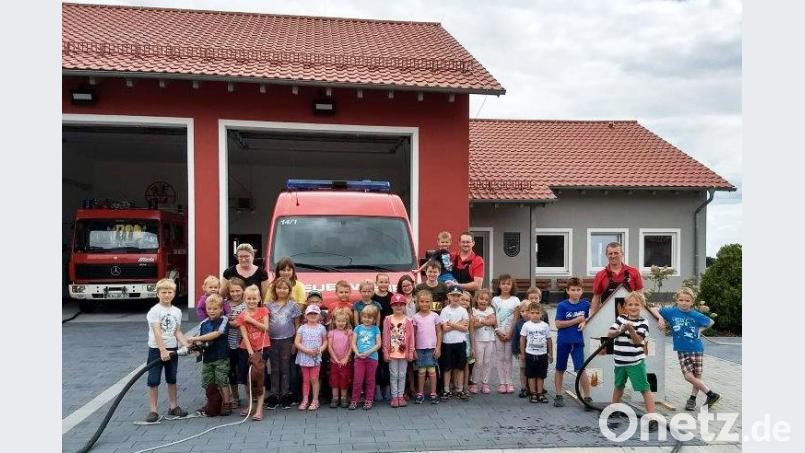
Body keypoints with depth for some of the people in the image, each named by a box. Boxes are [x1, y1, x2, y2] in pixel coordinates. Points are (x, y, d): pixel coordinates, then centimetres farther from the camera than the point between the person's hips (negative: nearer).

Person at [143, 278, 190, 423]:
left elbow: (178, 332, 6)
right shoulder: (154, 311, -12)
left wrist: (187, 345, -8)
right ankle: (152, 411, 7)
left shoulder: (177, 312, 5)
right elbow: (157, 332, -20)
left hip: (172, 349, 5)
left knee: (172, 379, 14)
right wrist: (162, 350, -28)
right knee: (153, 381, 0)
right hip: (156, 349, -5)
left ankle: (173, 407, 26)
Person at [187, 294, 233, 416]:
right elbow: (200, 339, 10)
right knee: (207, 383, 9)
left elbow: (216, 334, -21)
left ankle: (227, 404, 10)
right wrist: (196, 344, -15)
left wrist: (196, 338, -23)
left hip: (221, 357, -5)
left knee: (222, 382, -2)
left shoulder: (224, 320, -8)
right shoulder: (204, 323, 9)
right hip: (207, 357, 5)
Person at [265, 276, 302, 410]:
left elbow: (297, 324, 2)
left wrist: (296, 341, -2)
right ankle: (274, 396, 15)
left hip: (287, 340, -2)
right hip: (273, 340, 2)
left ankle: (285, 395, 14)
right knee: (274, 369, 8)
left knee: (285, 368, 5)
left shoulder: (292, 305, -1)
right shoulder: (270, 305, 4)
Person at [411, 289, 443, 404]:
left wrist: (438, 347, -4)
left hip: (432, 348, -1)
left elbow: (439, 332, 2)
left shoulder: (435, 316, 0)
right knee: (421, 371, 7)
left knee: (431, 370, 1)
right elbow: (413, 334, 4)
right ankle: (420, 394, 15)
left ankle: (433, 393, 11)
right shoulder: (415, 317, 1)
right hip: (420, 348, 1)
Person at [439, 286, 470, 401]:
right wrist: (459, 324, -10)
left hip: (460, 342, 2)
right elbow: (445, 328, -11)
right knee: (447, 367, 3)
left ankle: (460, 390, 16)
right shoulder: (445, 310, -2)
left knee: (460, 367, 7)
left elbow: (465, 328, -5)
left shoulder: (463, 311, 4)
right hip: (448, 342, -2)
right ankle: (446, 390, 12)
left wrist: (452, 324, -12)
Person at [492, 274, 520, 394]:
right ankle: (502, 383, 7)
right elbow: (493, 318, 1)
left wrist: (510, 333, -10)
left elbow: (516, 318, -2)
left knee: (508, 358, 3)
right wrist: (498, 332, -8)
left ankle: (509, 383, 8)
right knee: (500, 358, 3)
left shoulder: (515, 300, 2)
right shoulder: (495, 300, 4)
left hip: (510, 333, -1)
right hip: (498, 333, 1)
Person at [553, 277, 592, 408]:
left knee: (581, 369, -6)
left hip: (578, 341, 1)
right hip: (563, 341, -1)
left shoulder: (585, 304, 0)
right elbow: (558, 324, -14)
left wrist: (584, 322, -7)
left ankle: (587, 397, 1)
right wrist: (576, 320, -16)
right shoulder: (562, 306, -10)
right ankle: (559, 396, 23)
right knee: (560, 369, 11)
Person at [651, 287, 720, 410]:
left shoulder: (696, 315, -5)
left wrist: (700, 330, 0)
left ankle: (692, 398, 26)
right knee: (689, 376, -6)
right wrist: (660, 318, -13)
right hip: (682, 350, 1)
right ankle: (711, 394, 13)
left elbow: (711, 322, 13)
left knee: (697, 376, 4)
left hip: (697, 349, -1)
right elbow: (653, 309, 3)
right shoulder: (671, 312, -5)